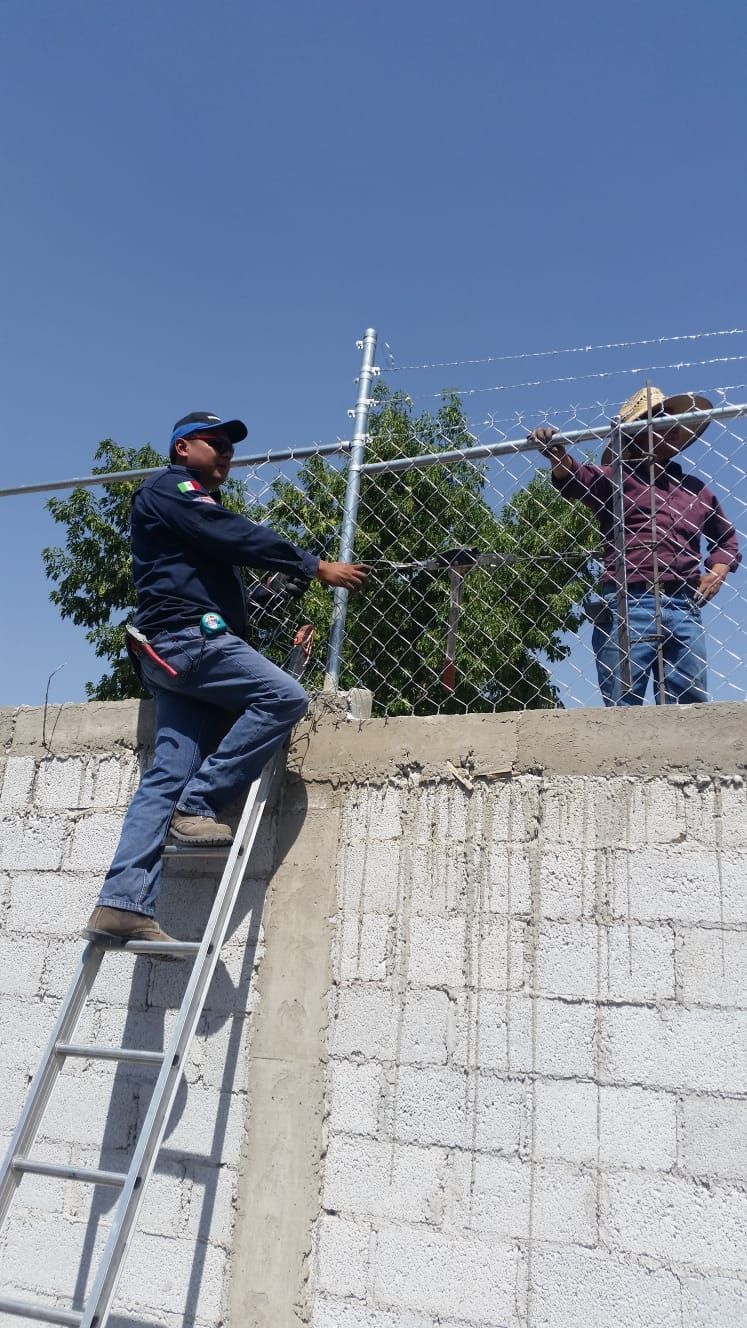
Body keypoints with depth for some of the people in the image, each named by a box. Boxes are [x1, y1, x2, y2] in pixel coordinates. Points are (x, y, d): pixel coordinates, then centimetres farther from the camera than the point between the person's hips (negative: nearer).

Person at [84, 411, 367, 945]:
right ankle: (197, 805, -15)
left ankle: (123, 903, -9)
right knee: (285, 696, -17)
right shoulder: (172, 489, 3)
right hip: (187, 635, -9)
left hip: (174, 653, 9)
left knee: (169, 772, -3)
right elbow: (241, 538, -10)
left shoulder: (200, 507, 33)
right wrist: (315, 567, -8)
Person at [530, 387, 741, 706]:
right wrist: (556, 452, -34)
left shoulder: (694, 487, 23)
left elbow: (726, 536, 35)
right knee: (621, 709, -7)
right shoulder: (615, 479, 9)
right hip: (628, 605, -4)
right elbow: (576, 478, -13)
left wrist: (717, 572, 15)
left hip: (684, 609, 5)